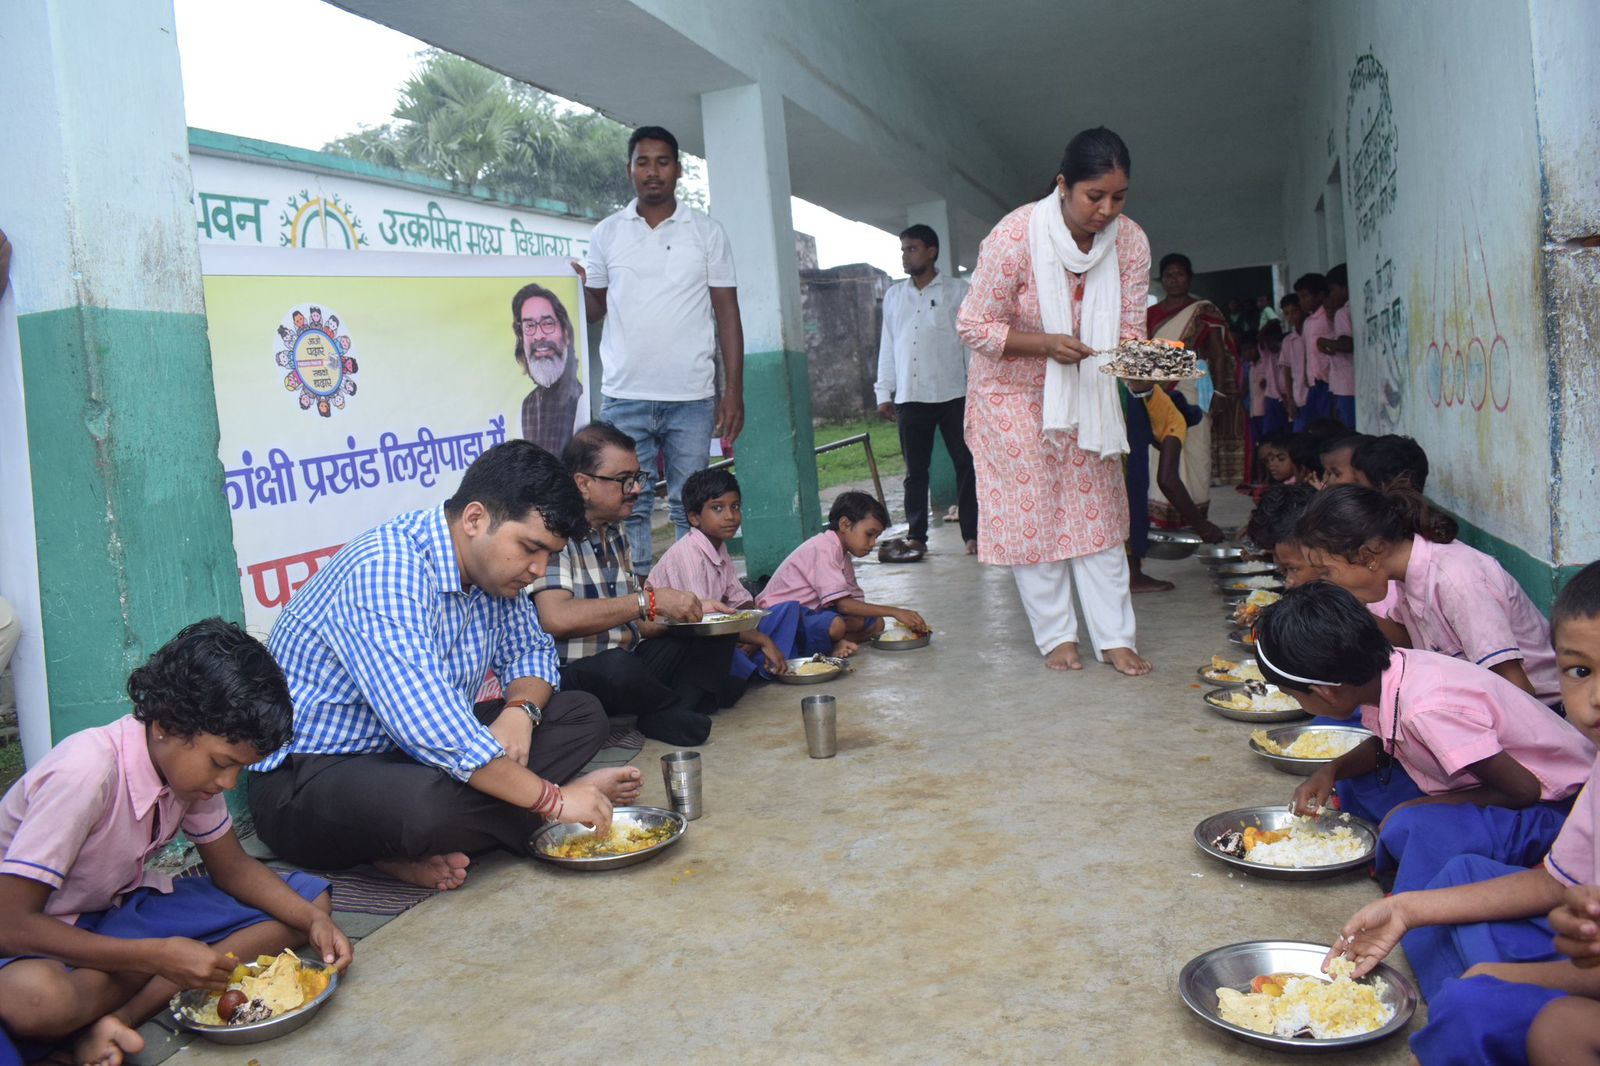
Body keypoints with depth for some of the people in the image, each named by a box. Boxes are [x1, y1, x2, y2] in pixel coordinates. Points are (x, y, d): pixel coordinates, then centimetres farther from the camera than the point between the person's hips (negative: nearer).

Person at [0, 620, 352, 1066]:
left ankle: (118, 1015, -18)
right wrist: (159, 956, -30)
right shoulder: (85, 773, -30)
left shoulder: (191, 758, -9)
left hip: (124, 909, 7)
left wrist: (313, 918, -14)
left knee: (309, 899, -9)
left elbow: (232, 867, 3)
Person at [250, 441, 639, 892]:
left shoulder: (493, 566, -1)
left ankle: (412, 847, -11)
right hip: (308, 780, -9)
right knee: (425, 803, -41)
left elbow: (531, 650, 13)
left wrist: (521, 711, -12)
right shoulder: (383, 572, -28)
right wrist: (550, 798, -29)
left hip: (423, 752, 9)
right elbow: (429, 728, -35)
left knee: (582, 715, 1)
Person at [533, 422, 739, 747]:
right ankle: (688, 698, -6)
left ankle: (669, 715, -18)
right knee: (617, 667, -38)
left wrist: (685, 614, -2)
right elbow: (557, 618, -29)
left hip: (626, 659, 9)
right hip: (571, 676, -9)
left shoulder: (616, 533, 13)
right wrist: (650, 601, -24)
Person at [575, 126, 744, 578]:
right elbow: (594, 308, 16)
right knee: (628, 507, 2)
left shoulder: (707, 231, 6)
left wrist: (734, 392, -2)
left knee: (691, 507, 3)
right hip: (624, 395, 1)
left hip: (691, 396, -1)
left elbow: (727, 314, 5)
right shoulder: (607, 233, 10)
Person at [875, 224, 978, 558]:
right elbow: (887, 346, 13)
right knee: (915, 470, 5)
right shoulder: (894, 295, 14)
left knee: (966, 465, -1)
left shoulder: (957, 291, 4)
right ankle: (916, 536, 10)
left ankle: (972, 534, 4)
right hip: (910, 397, 3)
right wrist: (884, 392, 7)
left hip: (952, 395, -3)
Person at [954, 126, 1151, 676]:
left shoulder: (1130, 241, -13)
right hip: (1013, 391, -3)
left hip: (1085, 390, 4)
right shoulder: (1015, 236, -25)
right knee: (1031, 515, 0)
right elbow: (974, 326, -21)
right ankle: (1056, 636, 14)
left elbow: (1129, 328, -9)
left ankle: (1115, 638, 10)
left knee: (1097, 511, 4)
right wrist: (1047, 344, -34)